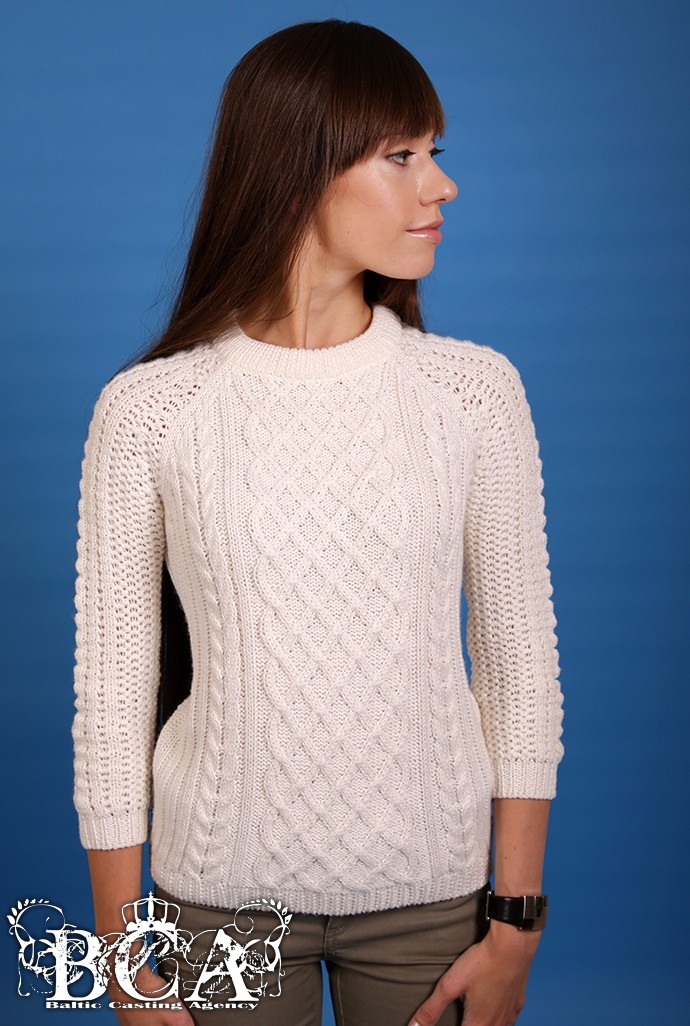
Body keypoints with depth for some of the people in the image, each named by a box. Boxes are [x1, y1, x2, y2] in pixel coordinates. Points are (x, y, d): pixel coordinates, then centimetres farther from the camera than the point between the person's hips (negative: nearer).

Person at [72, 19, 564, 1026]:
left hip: (433, 885, 1)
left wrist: (515, 924, -2)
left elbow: (521, 661, -1)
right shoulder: (148, 409, -9)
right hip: (226, 884, -1)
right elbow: (113, 691, -4)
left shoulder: (476, 390, -5)